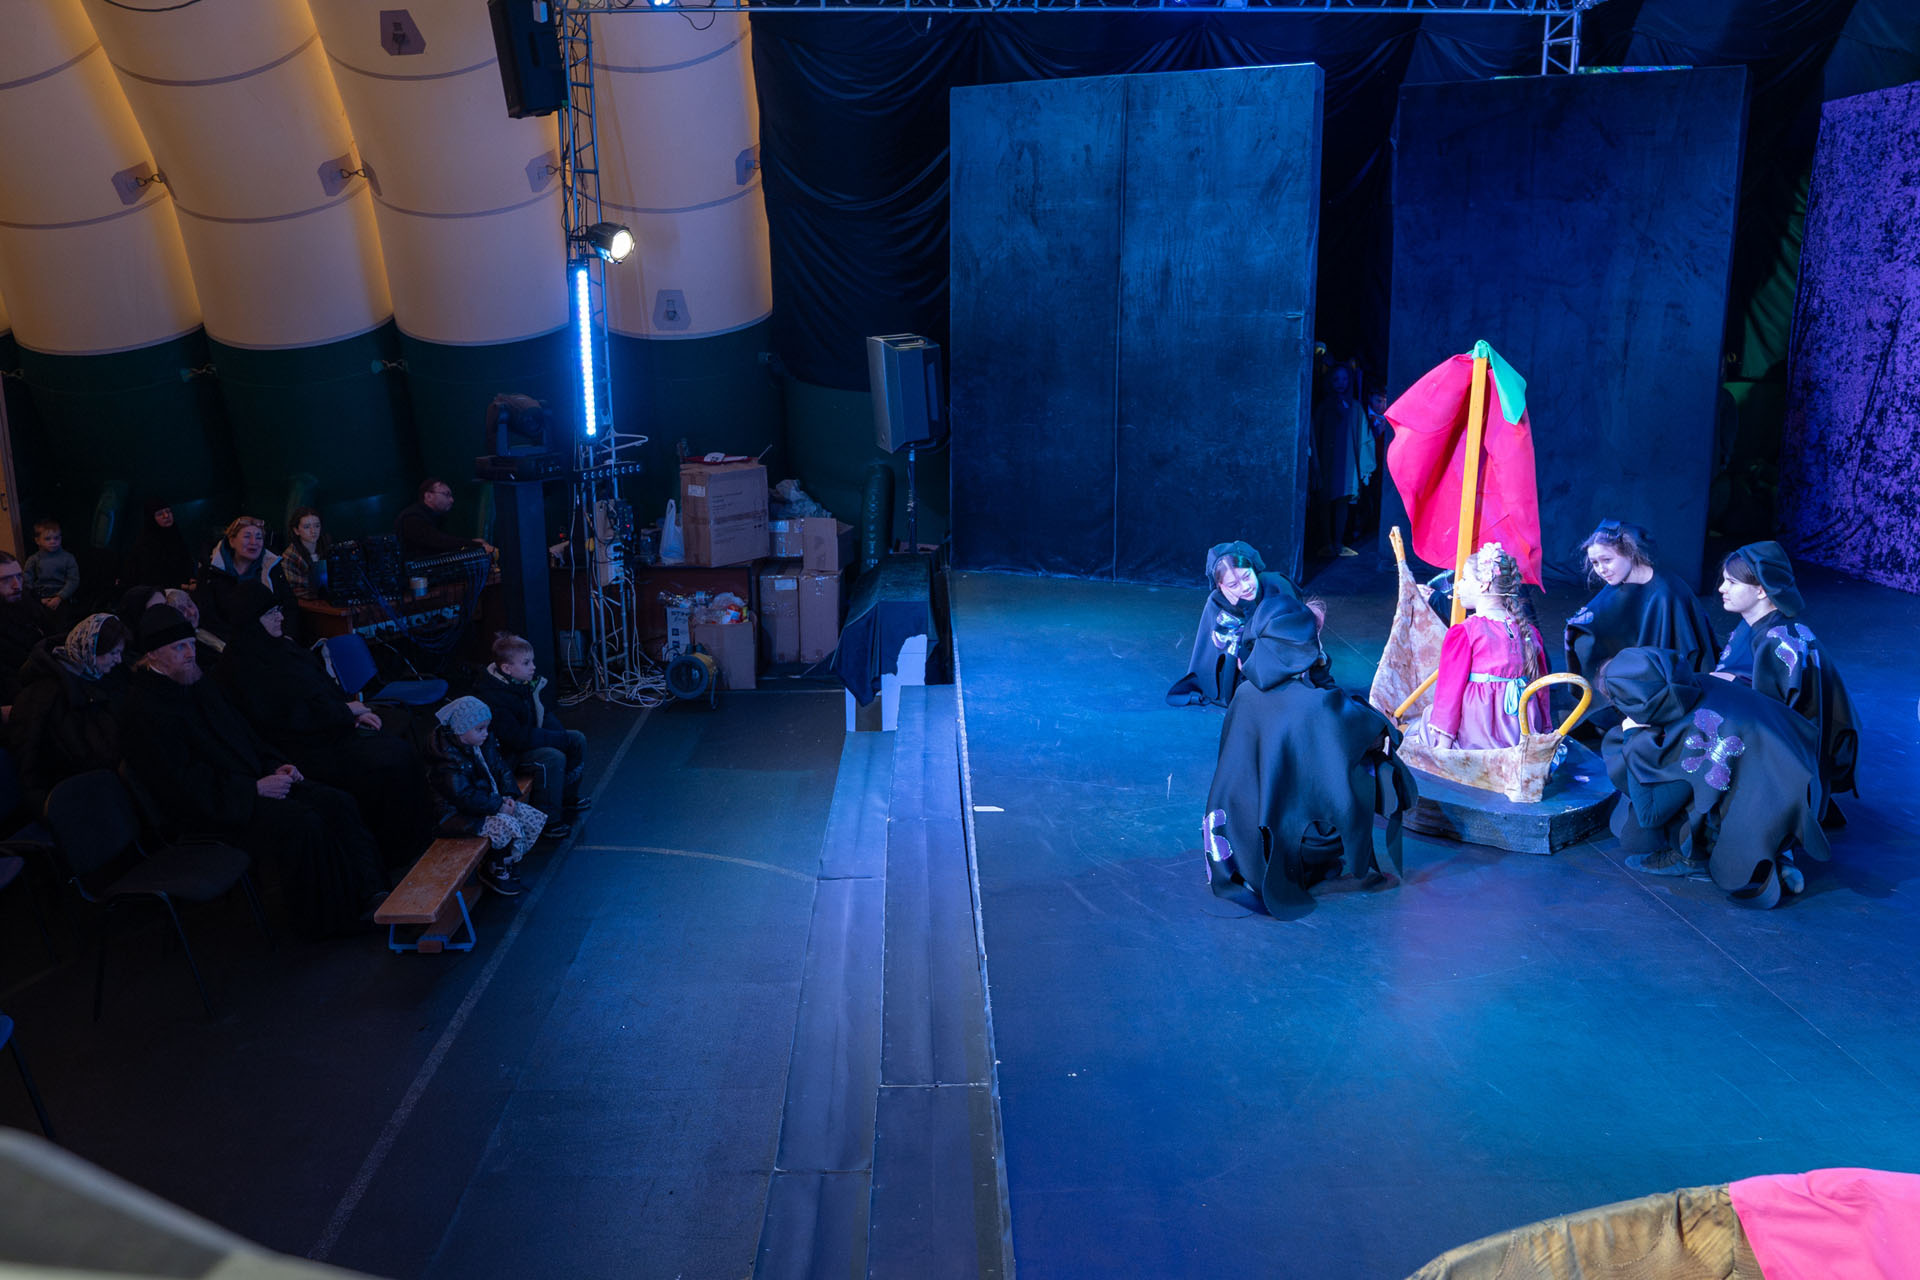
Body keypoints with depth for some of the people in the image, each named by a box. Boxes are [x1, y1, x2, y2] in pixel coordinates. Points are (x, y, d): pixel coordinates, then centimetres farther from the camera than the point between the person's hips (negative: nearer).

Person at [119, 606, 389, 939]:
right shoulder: (143, 712, -14)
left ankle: (368, 895, -9)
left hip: (254, 782, 9)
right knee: (302, 824, -27)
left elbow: (244, 733, 23)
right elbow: (184, 786, -19)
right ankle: (325, 920, -13)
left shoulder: (200, 686, 14)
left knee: (337, 803, -9)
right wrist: (254, 789, -19)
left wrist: (276, 766, 5)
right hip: (212, 809, -9)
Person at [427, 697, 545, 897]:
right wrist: (498, 806, -24)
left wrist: (507, 795, -4)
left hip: (489, 801, 9)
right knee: (508, 826, -28)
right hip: (458, 813, -9)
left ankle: (506, 864, 7)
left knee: (534, 819, -4)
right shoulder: (448, 760, -24)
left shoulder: (484, 743, 2)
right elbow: (465, 797, -27)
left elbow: (501, 769, 12)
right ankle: (495, 871, -6)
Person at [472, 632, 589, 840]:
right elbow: (519, 738, -32)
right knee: (553, 758, -30)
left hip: (533, 736, 10)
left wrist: (560, 733, -8)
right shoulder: (491, 699, -32)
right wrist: (560, 738, -25)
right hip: (508, 752, -9)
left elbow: (544, 712, 10)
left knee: (577, 739, 4)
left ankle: (567, 798, 18)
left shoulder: (529, 679, -4)